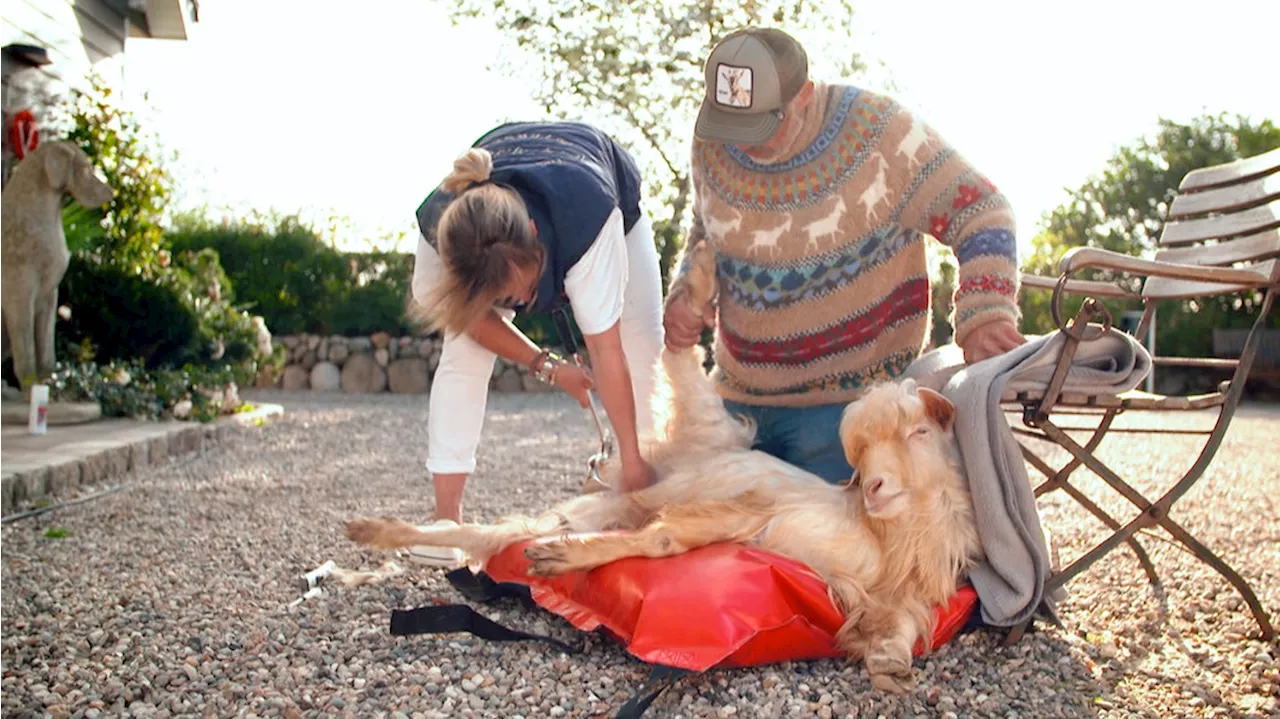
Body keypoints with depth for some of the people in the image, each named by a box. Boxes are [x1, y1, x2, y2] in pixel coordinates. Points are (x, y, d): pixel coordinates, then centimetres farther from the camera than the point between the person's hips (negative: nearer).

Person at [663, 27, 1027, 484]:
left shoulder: (877, 130, -16)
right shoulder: (710, 144, -2)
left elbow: (979, 212, -13)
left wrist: (986, 316, -28)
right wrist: (684, 298, -4)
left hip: (846, 396, -5)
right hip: (739, 395, 5)